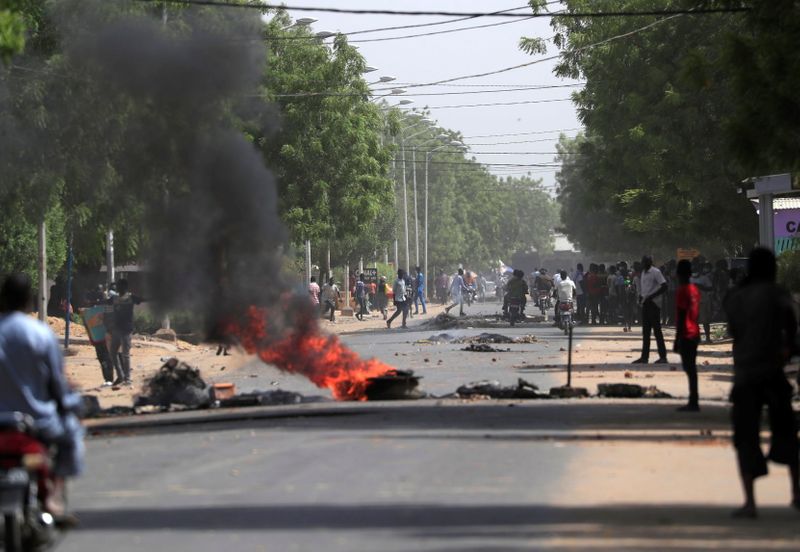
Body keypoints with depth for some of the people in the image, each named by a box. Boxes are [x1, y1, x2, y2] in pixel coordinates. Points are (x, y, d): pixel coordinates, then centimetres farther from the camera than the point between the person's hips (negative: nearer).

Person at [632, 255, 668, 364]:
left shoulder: (655, 272, -11)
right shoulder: (643, 273, 14)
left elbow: (664, 286, -17)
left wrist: (651, 296, -20)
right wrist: (641, 296, 8)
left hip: (653, 303, -8)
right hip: (645, 303, 8)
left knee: (657, 330, -6)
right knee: (645, 331, 9)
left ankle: (663, 356, -2)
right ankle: (644, 356, 12)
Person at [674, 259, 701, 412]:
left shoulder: (682, 291, -15)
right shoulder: (695, 289, 11)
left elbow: (681, 316, -18)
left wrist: (677, 339, -15)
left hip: (686, 335, -9)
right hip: (694, 334, 9)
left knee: (689, 368, -7)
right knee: (691, 368, 13)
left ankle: (693, 403, -8)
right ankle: (693, 402, 15)